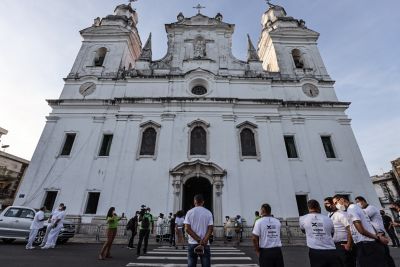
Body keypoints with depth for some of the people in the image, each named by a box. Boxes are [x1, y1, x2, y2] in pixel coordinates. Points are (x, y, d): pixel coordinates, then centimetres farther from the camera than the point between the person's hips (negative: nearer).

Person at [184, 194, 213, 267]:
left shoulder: (189, 212, -1)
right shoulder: (208, 213, -1)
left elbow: (187, 229, -7)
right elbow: (210, 229, -8)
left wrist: (199, 240, -9)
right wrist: (203, 242, -12)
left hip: (192, 243, 0)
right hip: (205, 244, 0)